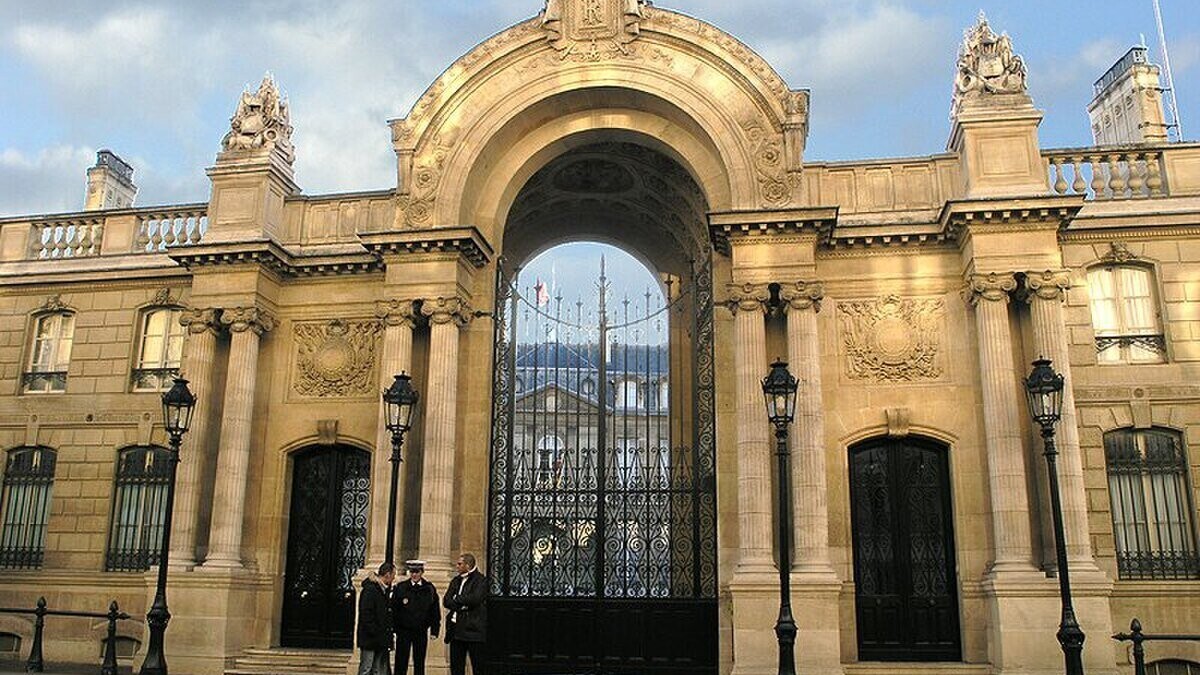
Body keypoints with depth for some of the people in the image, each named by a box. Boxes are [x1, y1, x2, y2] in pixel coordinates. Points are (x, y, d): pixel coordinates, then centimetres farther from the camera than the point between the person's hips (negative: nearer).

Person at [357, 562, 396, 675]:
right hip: (370, 639, -9)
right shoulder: (370, 590, -15)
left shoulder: (383, 589, 14)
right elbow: (366, 615, -19)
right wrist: (375, 633, -20)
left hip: (380, 639, 9)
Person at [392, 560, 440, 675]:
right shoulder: (400, 587, -1)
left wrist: (434, 631, 0)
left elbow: (435, 612, 5)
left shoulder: (429, 589, 2)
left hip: (421, 632, 1)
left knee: (419, 663, 8)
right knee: (401, 663, 1)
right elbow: (393, 610, 0)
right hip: (404, 632, -1)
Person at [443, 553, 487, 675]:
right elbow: (446, 601, 8)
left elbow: (475, 599, -20)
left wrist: (456, 599, -7)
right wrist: (461, 605, -9)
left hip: (473, 630, -7)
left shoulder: (481, 580, -6)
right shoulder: (456, 581, 16)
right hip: (456, 630, 7)